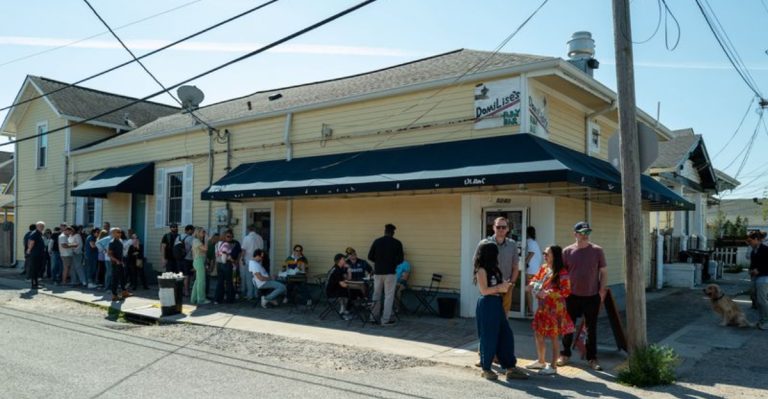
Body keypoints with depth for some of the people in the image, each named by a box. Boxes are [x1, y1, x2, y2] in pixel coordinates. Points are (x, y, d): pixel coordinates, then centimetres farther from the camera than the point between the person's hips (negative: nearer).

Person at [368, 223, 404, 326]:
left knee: (376, 295, 15)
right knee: (389, 296, 1)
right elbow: (400, 259, -6)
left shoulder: (377, 241, 3)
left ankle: (374, 317, 19)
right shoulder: (397, 243, -4)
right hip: (390, 273, -3)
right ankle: (386, 320, 0)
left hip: (378, 272, 3)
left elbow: (370, 257, 3)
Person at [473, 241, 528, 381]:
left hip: (497, 305, 9)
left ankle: (510, 368, 13)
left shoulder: (494, 269, 14)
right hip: (487, 305, -9)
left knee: (506, 336, 7)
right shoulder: (482, 270, -12)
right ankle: (485, 369, 14)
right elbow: (484, 290, -18)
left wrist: (505, 285, 1)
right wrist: (499, 288, -13)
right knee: (488, 338, 1)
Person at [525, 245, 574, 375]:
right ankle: (541, 361, 33)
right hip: (543, 307, 8)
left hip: (555, 309, -8)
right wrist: (531, 285, -7)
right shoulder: (543, 268, 5)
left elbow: (566, 291, -20)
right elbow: (536, 278, 17)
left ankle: (553, 366, 14)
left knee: (554, 337, 3)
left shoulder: (562, 272, -17)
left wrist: (548, 293, -26)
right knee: (538, 334, 16)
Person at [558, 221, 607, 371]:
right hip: (572, 296, 0)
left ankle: (592, 358, 19)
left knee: (591, 328, 8)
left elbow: (603, 272, 3)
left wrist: (602, 290, -3)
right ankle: (565, 354, 24)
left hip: (592, 296, 0)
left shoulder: (597, 250, -2)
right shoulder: (567, 251, -1)